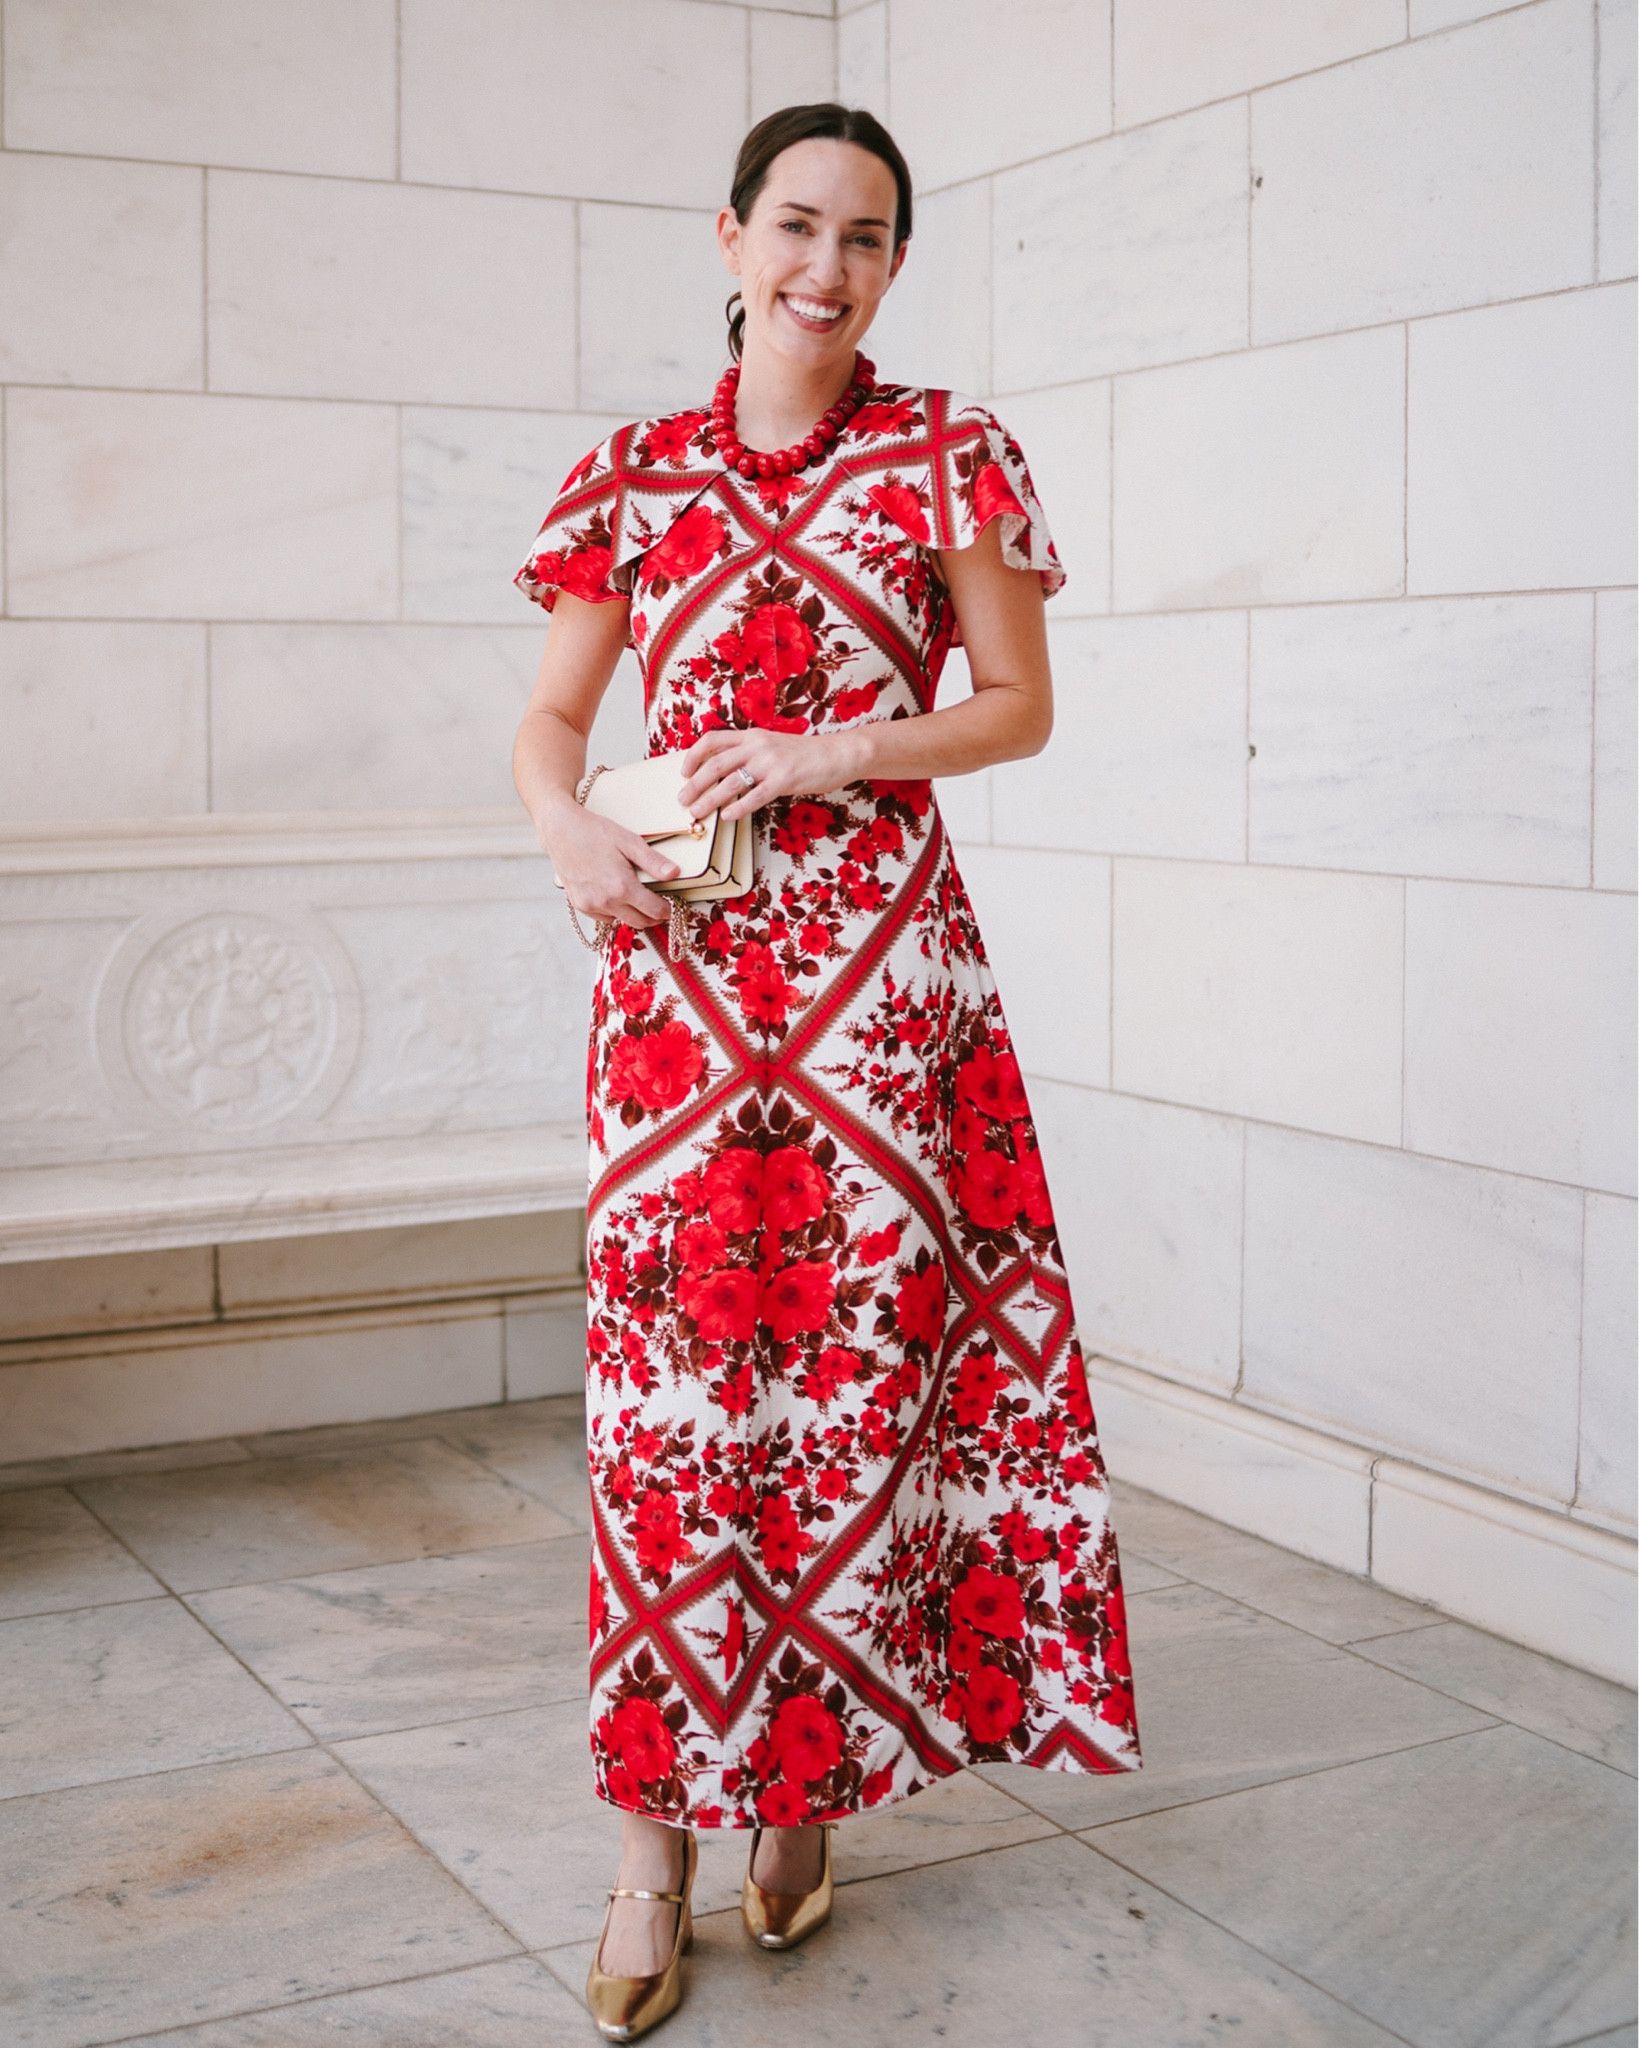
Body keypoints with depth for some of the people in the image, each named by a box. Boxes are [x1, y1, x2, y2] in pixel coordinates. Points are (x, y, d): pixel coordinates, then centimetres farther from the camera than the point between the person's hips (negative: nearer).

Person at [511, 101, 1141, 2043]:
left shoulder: (949, 453, 6)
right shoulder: (636, 474, 10)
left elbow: (1019, 705, 5)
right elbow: (546, 720, 13)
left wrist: (830, 753, -10)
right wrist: (567, 825, -9)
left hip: (888, 955, -1)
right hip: (682, 965, 1)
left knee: (869, 1364, 1)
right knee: (671, 1372, -2)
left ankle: (812, 1772, 20)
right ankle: (656, 1839, 8)